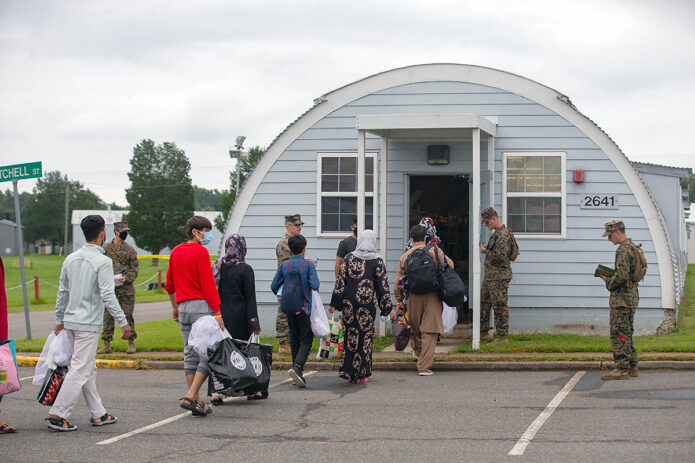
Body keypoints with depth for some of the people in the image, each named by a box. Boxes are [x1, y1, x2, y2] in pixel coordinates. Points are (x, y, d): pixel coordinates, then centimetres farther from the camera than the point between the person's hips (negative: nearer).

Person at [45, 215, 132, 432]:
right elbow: (108, 296, -18)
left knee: (88, 368, 15)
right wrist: (123, 322, -12)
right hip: (88, 324, -8)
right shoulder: (102, 261, -13)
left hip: (71, 322, 8)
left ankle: (98, 414, 20)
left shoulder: (71, 259, 8)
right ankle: (58, 414, -10)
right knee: (80, 370, -6)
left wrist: (59, 320, 23)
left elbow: (62, 292, 14)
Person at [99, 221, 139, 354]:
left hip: (126, 288, -1)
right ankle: (106, 344, 7)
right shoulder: (106, 248, 5)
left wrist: (127, 278, -13)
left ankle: (131, 343, 9)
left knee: (127, 315, 0)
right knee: (108, 316, 1)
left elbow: (135, 268, 4)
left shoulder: (129, 249, 3)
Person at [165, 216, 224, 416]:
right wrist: (217, 312, -14)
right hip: (201, 305, -8)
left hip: (183, 307, 8)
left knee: (190, 354, 10)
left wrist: (175, 307, 30)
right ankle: (191, 397, -13)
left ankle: (196, 401, 11)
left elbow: (169, 284, 21)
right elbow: (208, 285, -15)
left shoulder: (176, 252, 14)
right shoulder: (200, 252, -10)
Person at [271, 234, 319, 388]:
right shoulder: (308, 265, -9)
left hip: (289, 309, 4)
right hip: (304, 308, -4)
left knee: (294, 340, 13)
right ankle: (297, 367, -24)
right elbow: (315, 285, -15)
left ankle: (298, 374, 15)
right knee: (306, 340, -1)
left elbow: (274, 286, 5)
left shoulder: (283, 265, 2)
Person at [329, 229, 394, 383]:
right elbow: (383, 286, -1)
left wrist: (334, 303, 5)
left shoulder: (349, 258, 3)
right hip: (367, 302, -2)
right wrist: (388, 308, 4)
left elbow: (340, 281, 1)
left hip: (349, 303, 2)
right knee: (365, 336, 5)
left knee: (351, 335, 13)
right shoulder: (377, 261, -2)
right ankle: (361, 374, 6)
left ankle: (348, 372, 12)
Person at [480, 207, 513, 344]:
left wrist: (485, 251, -10)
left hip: (499, 277, -11)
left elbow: (500, 256, -23)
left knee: (499, 307, -6)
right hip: (490, 276, 11)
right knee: (483, 303, 15)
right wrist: (486, 249, 9)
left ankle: (502, 336, -1)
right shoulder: (497, 233, 17)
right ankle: (483, 332, 24)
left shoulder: (503, 234, -15)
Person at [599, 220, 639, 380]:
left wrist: (608, 281, -7)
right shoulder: (631, 247, 16)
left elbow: (621, 277, -25)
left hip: (622, 299, -10)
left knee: (618, 334, -8)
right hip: (631, 296, 10)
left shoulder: (623, 250, -17)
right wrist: (609, 276, 13)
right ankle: (632, 366, 19)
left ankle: (622, 369, -9)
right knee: (626, 333, 16)